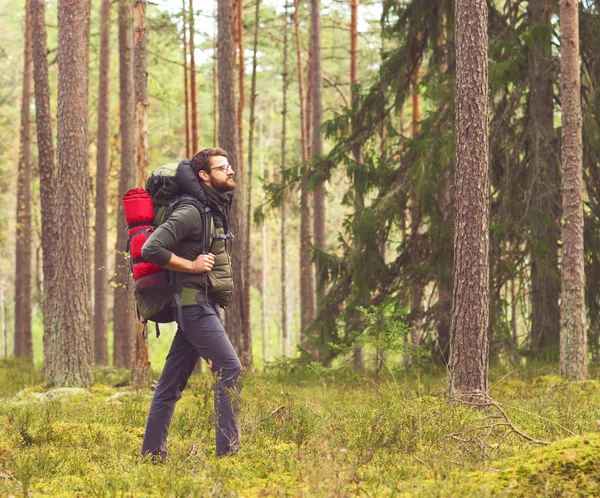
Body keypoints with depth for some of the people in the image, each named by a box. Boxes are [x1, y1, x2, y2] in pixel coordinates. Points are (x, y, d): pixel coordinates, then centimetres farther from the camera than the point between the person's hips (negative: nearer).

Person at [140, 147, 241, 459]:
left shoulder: (218, 211, 17)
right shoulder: (191, 212, -13)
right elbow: (152, 248, -20)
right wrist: (191, 266, -17)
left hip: (206, 306, 9)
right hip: (195, 304, -9)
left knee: (172, 381, 9)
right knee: (230, 368, -14)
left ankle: (152, 451, 12)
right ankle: (227, 448, -14)